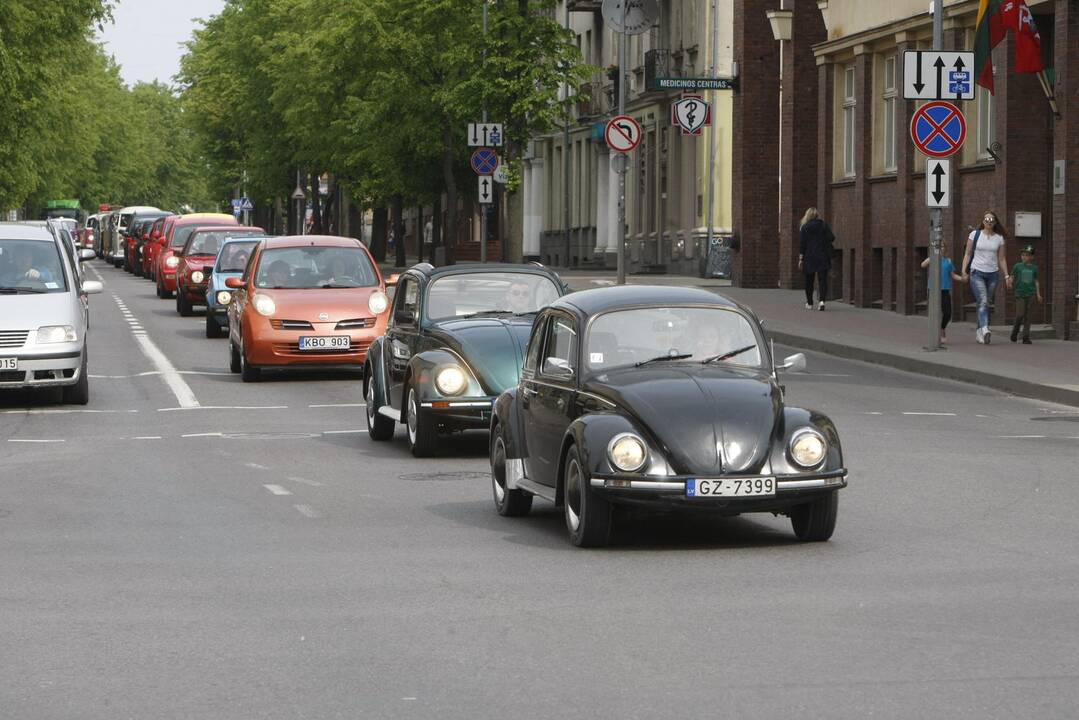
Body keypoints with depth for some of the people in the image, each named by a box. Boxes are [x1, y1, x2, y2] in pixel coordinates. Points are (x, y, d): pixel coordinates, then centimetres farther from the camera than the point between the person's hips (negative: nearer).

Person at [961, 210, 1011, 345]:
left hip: (993, 274, 3)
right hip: (977, 273, -3)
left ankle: (979, 332, 17)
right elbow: (968, 254, 5)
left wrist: (1007, 275, 4)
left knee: (986, 303, 7)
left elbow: (1001, 259, 11)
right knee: (983, 302, -19)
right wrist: (964, 271, -3)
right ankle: (985, 330, -34)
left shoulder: (999, 238, 8)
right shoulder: (975, 235, 3)